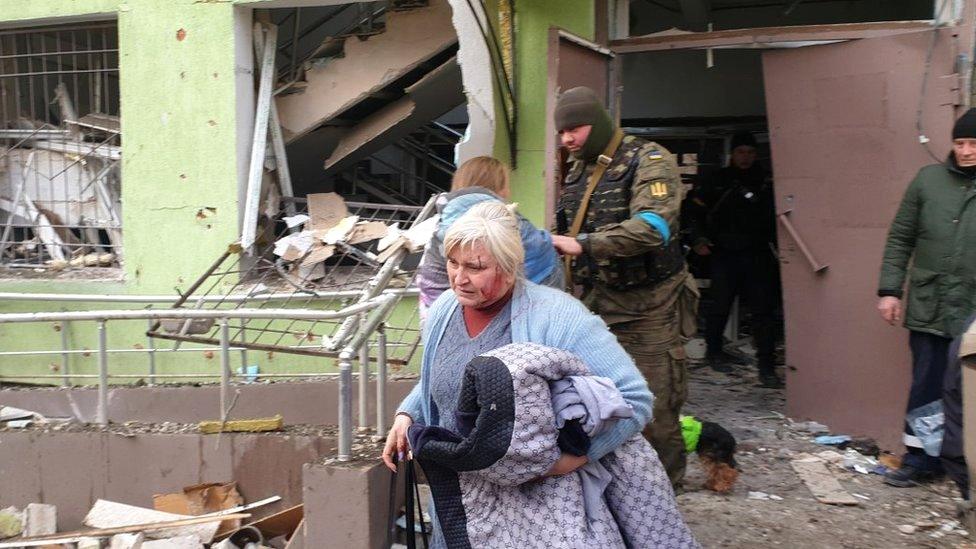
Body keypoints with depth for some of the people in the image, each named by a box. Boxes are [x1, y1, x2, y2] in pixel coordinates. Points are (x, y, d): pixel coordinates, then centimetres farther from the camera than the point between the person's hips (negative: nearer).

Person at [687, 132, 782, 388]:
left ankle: (766, 368, -2)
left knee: (763, 310, -4)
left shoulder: (766, 183, 7)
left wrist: (780, 246, -3)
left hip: (759, 256, 1)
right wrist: (698, 240, -7)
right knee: (720, 306, 4)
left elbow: (775, 218, 8)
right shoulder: (717, 182, 4)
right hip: (725, 255, -1)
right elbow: (696, 213, 5)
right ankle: (713, 352, 28)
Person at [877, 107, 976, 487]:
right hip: (929, 307, 1)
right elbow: (900, 239, 7)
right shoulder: (928, 180, 4)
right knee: (925, 386, 8)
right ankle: (918, 459, 21)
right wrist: (889, 290, 2)